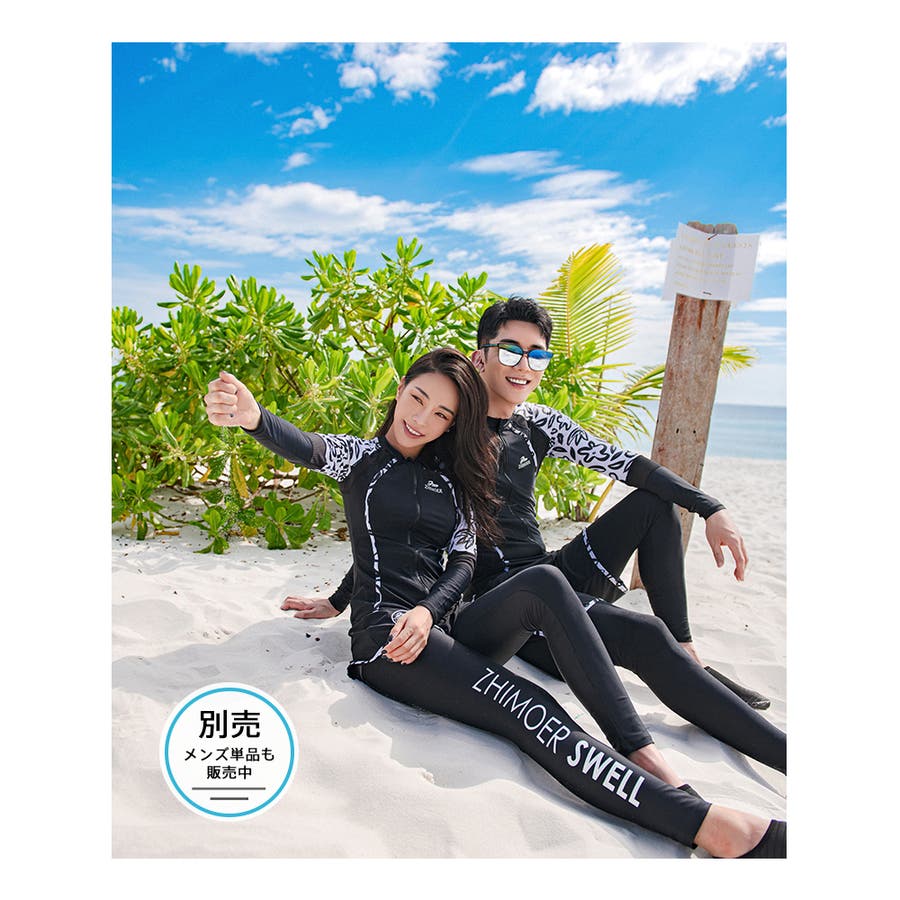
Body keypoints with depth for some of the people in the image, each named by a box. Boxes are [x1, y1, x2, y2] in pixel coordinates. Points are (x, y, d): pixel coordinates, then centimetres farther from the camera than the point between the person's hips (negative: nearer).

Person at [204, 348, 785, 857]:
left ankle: (650, 758, -29)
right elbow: (306, 448, -17)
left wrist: (428, 610, -15)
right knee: (528, 710, -27)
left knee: (544, 584, -28)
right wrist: (253, 417, -40)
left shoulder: (450, 480, 16)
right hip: (387, 635, -4)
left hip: (444, 628, 4)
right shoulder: (361, 457, 6)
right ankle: (704, 824, -32)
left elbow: (464, 562, 7)